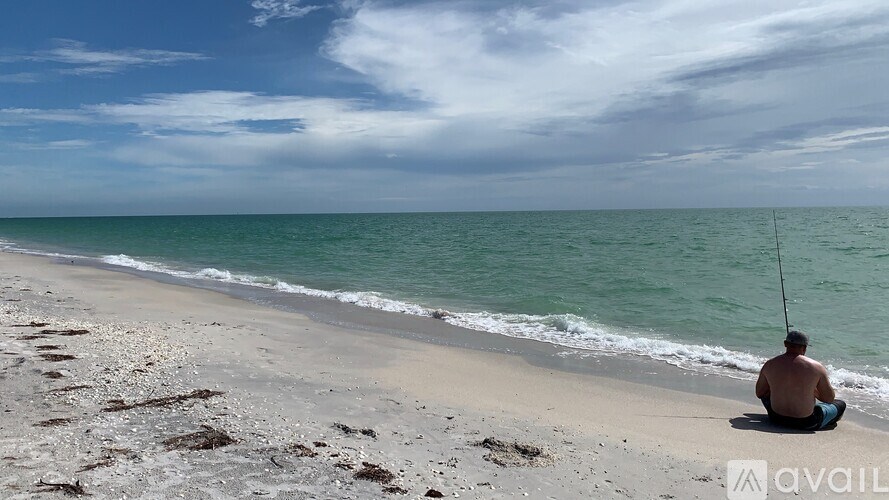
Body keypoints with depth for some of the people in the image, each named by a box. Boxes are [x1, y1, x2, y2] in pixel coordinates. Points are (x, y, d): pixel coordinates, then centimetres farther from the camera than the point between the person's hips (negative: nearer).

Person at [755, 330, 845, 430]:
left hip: (776, 419, 2)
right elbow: (830, 399, -4)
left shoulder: (769, 365, -8)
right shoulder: (816, 367, -14)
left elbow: (759, 393, 4)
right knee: (840, 405, 23)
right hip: (806, 424, -2)